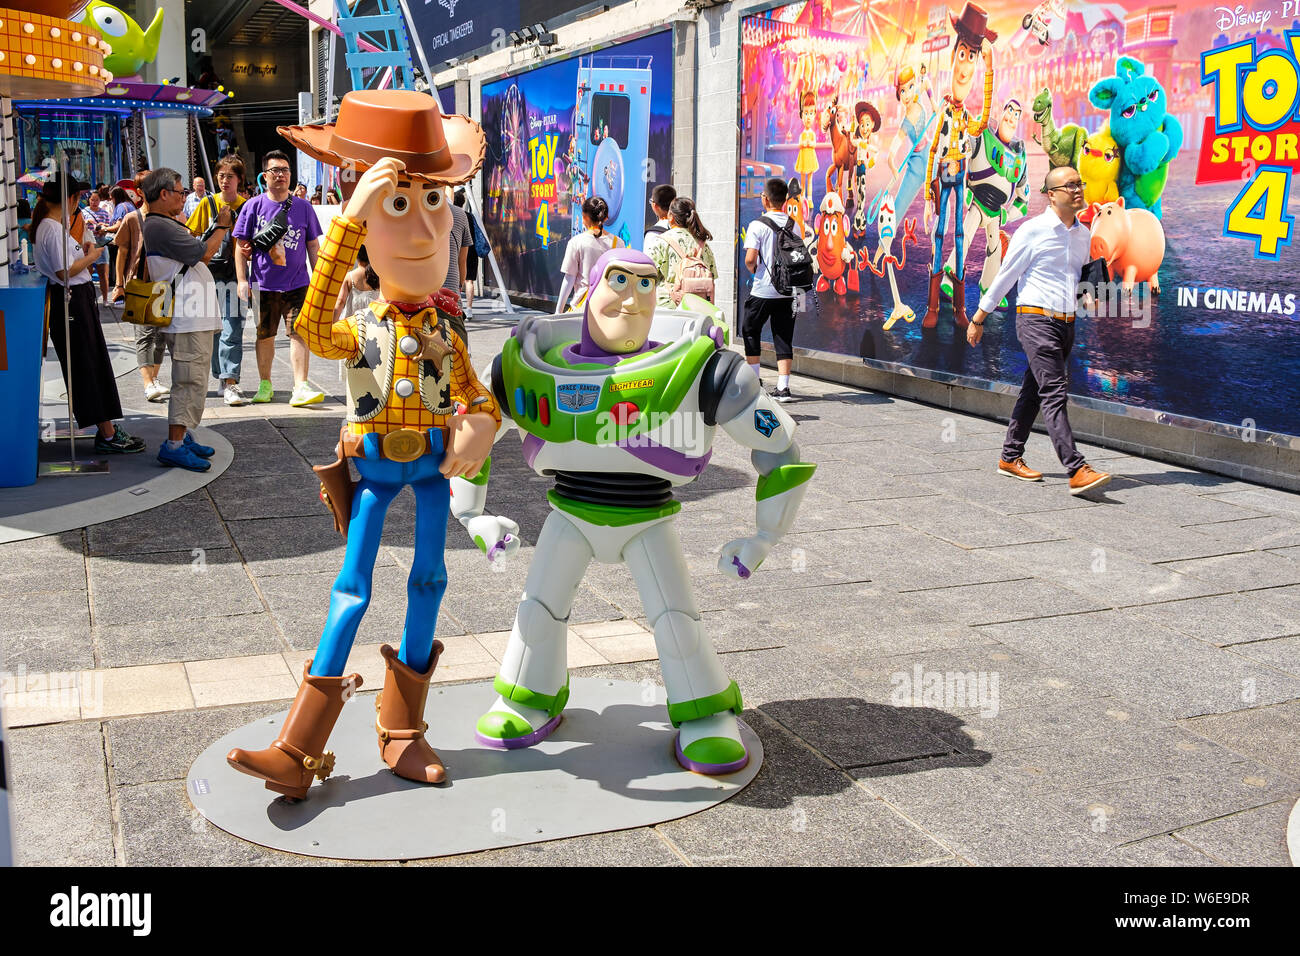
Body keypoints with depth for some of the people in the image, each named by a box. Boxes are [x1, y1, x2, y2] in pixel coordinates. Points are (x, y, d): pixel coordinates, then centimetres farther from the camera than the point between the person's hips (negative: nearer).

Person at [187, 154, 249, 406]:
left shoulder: (246, 205, 5)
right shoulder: (208, 203, 6)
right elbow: (190, 235, 9)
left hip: (236, 272, -1)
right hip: (210, 272, 1)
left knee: (232, 328, -9)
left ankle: (230, 382, -13)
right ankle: (222, 376, 21)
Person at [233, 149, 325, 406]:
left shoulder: (303, 207, 6)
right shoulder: (253, 206, 2)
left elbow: (313, 245, 12)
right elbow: (241, 246, 3)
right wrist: (242, 280, -4)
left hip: (297, 284, 0)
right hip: (263, 284, 0)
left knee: (299, 334, -10)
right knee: (265, 335, 10)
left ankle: (300, 388, -12)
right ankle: (265, 385, 25)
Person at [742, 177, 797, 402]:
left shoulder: (757, 225, -10)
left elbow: (750, 259, -16)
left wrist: (753, 269, 4)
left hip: (763, 290, -4)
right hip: (788, 290, 4)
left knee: (750, 330, 16)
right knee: (784, 337, 6)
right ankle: (783, 387, 1)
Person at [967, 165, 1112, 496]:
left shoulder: (1083, 234, 12)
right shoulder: (1032, 230, -7)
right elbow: (1005, 276, -2)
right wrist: (978, 319, 3)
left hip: (1066, 323, 7)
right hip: (1036, 320, -7)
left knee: (1034, 391, 14)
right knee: (1054, 392, -14)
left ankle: (1010, 458, 25)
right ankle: (1076, 470, -22)